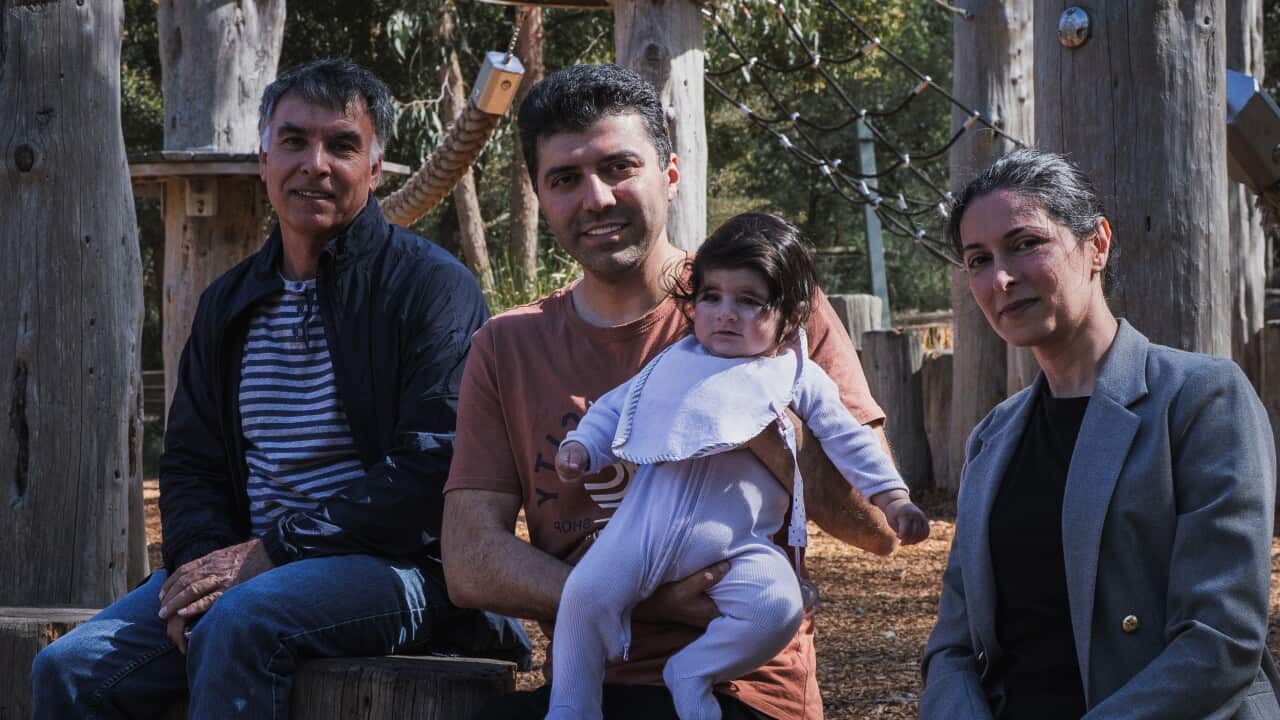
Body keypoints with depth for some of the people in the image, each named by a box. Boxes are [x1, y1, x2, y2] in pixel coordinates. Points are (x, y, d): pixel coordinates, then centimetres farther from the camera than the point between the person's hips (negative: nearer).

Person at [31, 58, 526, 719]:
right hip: (250, 565, 6)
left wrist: (271, 551, -17)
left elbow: (432, 471, -14)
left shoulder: (430, 286, -4)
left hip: (398, 566, -6)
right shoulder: (230, 304, 16)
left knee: (242, 622, -35)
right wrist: (203, 562, -5)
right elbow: (190, 462, 19)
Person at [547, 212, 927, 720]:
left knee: (778, 606, -28)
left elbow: (849, 442, 16)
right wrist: (581, 447, 10)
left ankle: (692, 673, -11)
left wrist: (892, 498, 8)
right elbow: (617, 407, 26)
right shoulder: (674, 364, 20)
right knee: (586, 593, -16)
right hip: (647, 521, 2)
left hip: (736, 543, -1)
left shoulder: (800, 381, 15)